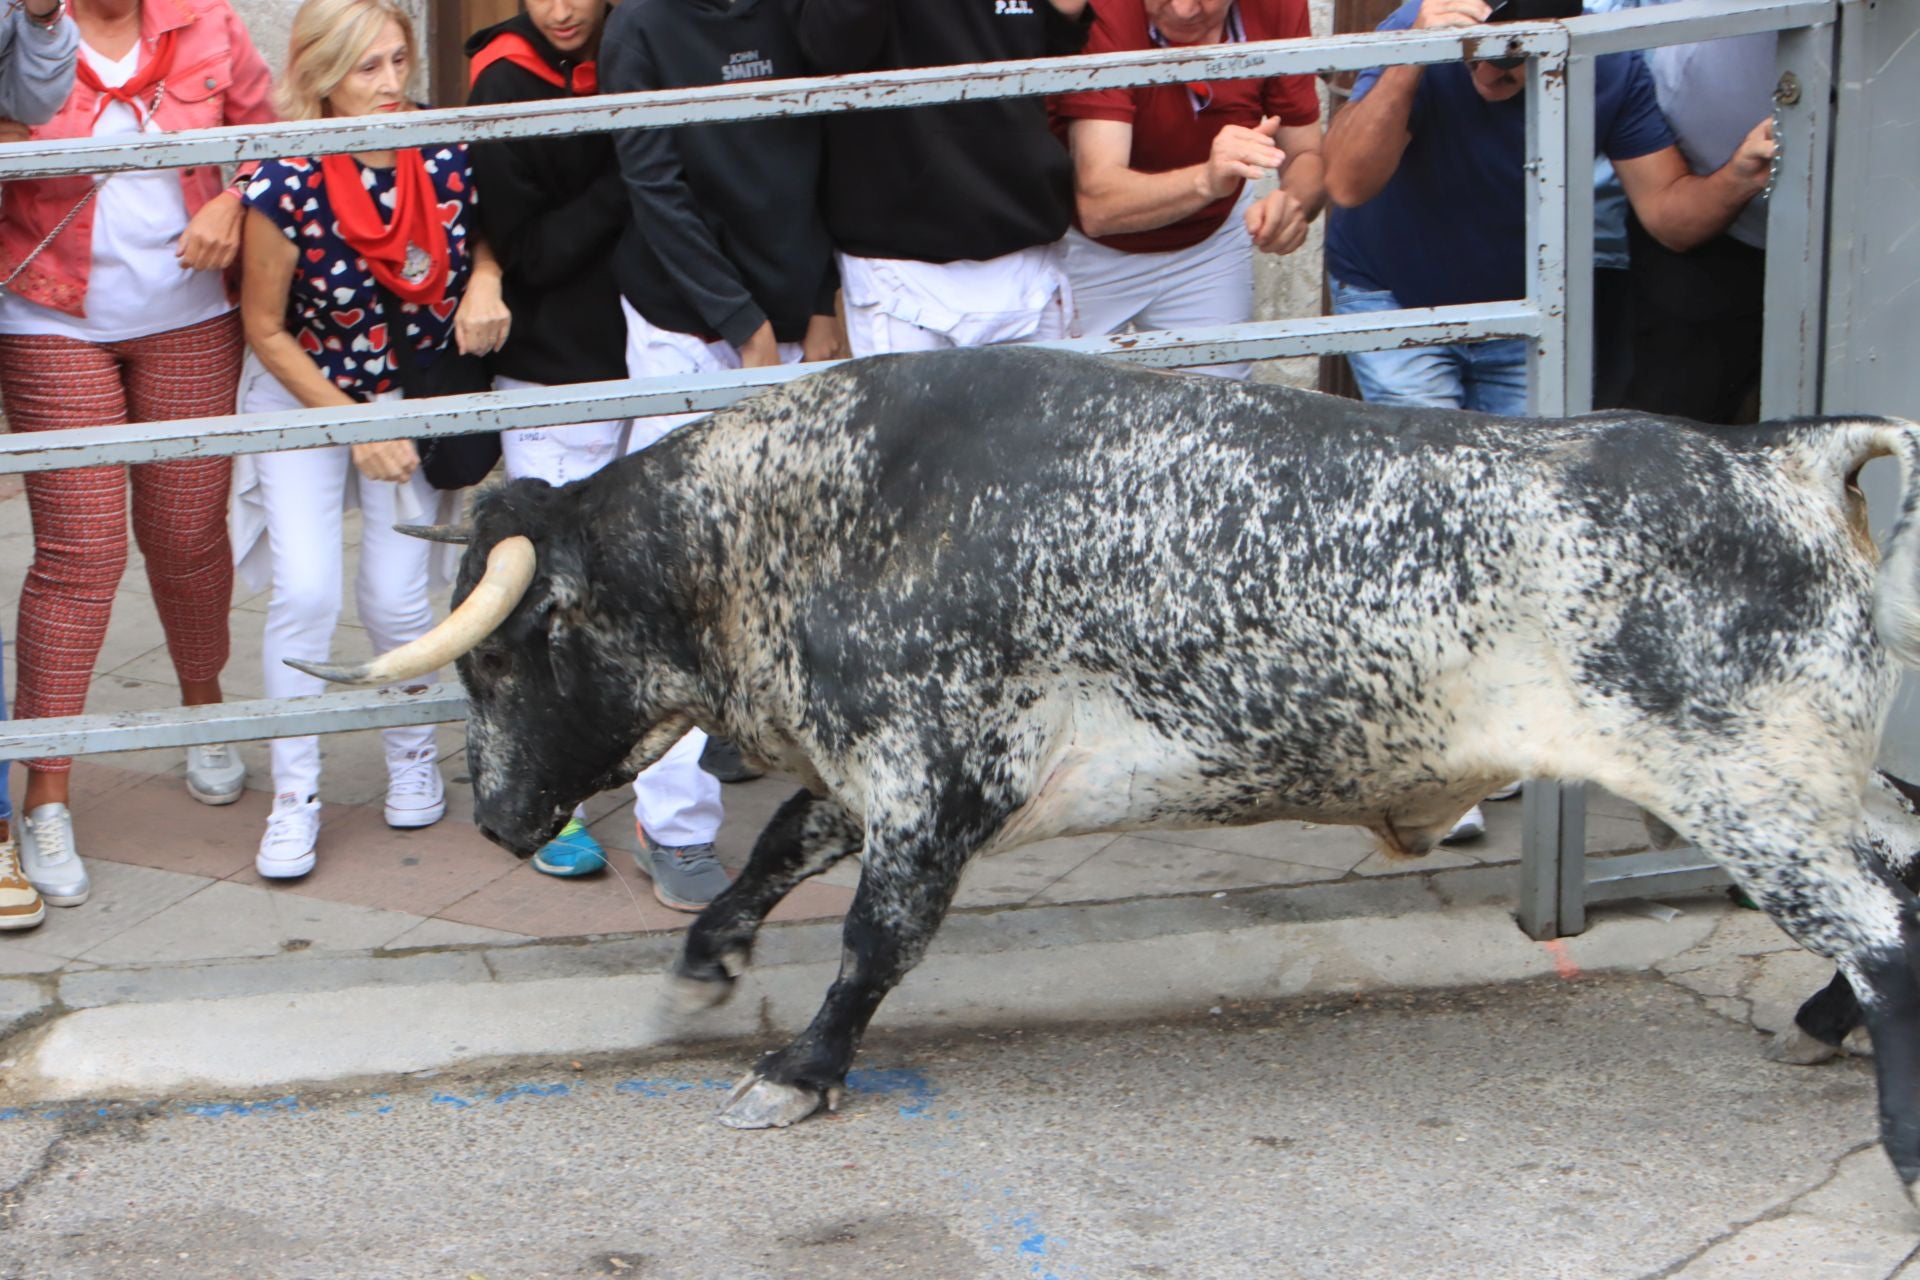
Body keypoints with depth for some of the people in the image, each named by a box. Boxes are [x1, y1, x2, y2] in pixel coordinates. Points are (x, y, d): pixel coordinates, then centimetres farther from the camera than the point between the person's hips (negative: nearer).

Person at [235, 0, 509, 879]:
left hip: (418, 393, 2)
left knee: (397, 600, -1)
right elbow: (266, 328, -12)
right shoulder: (288, 186, -23)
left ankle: (412, 755, 26)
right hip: (305, 394, -2)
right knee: (306, 588, -14)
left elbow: (487, 229, 6)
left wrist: (485, 280, -18)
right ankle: (294, 797, 1)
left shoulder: (449, 152, -16)